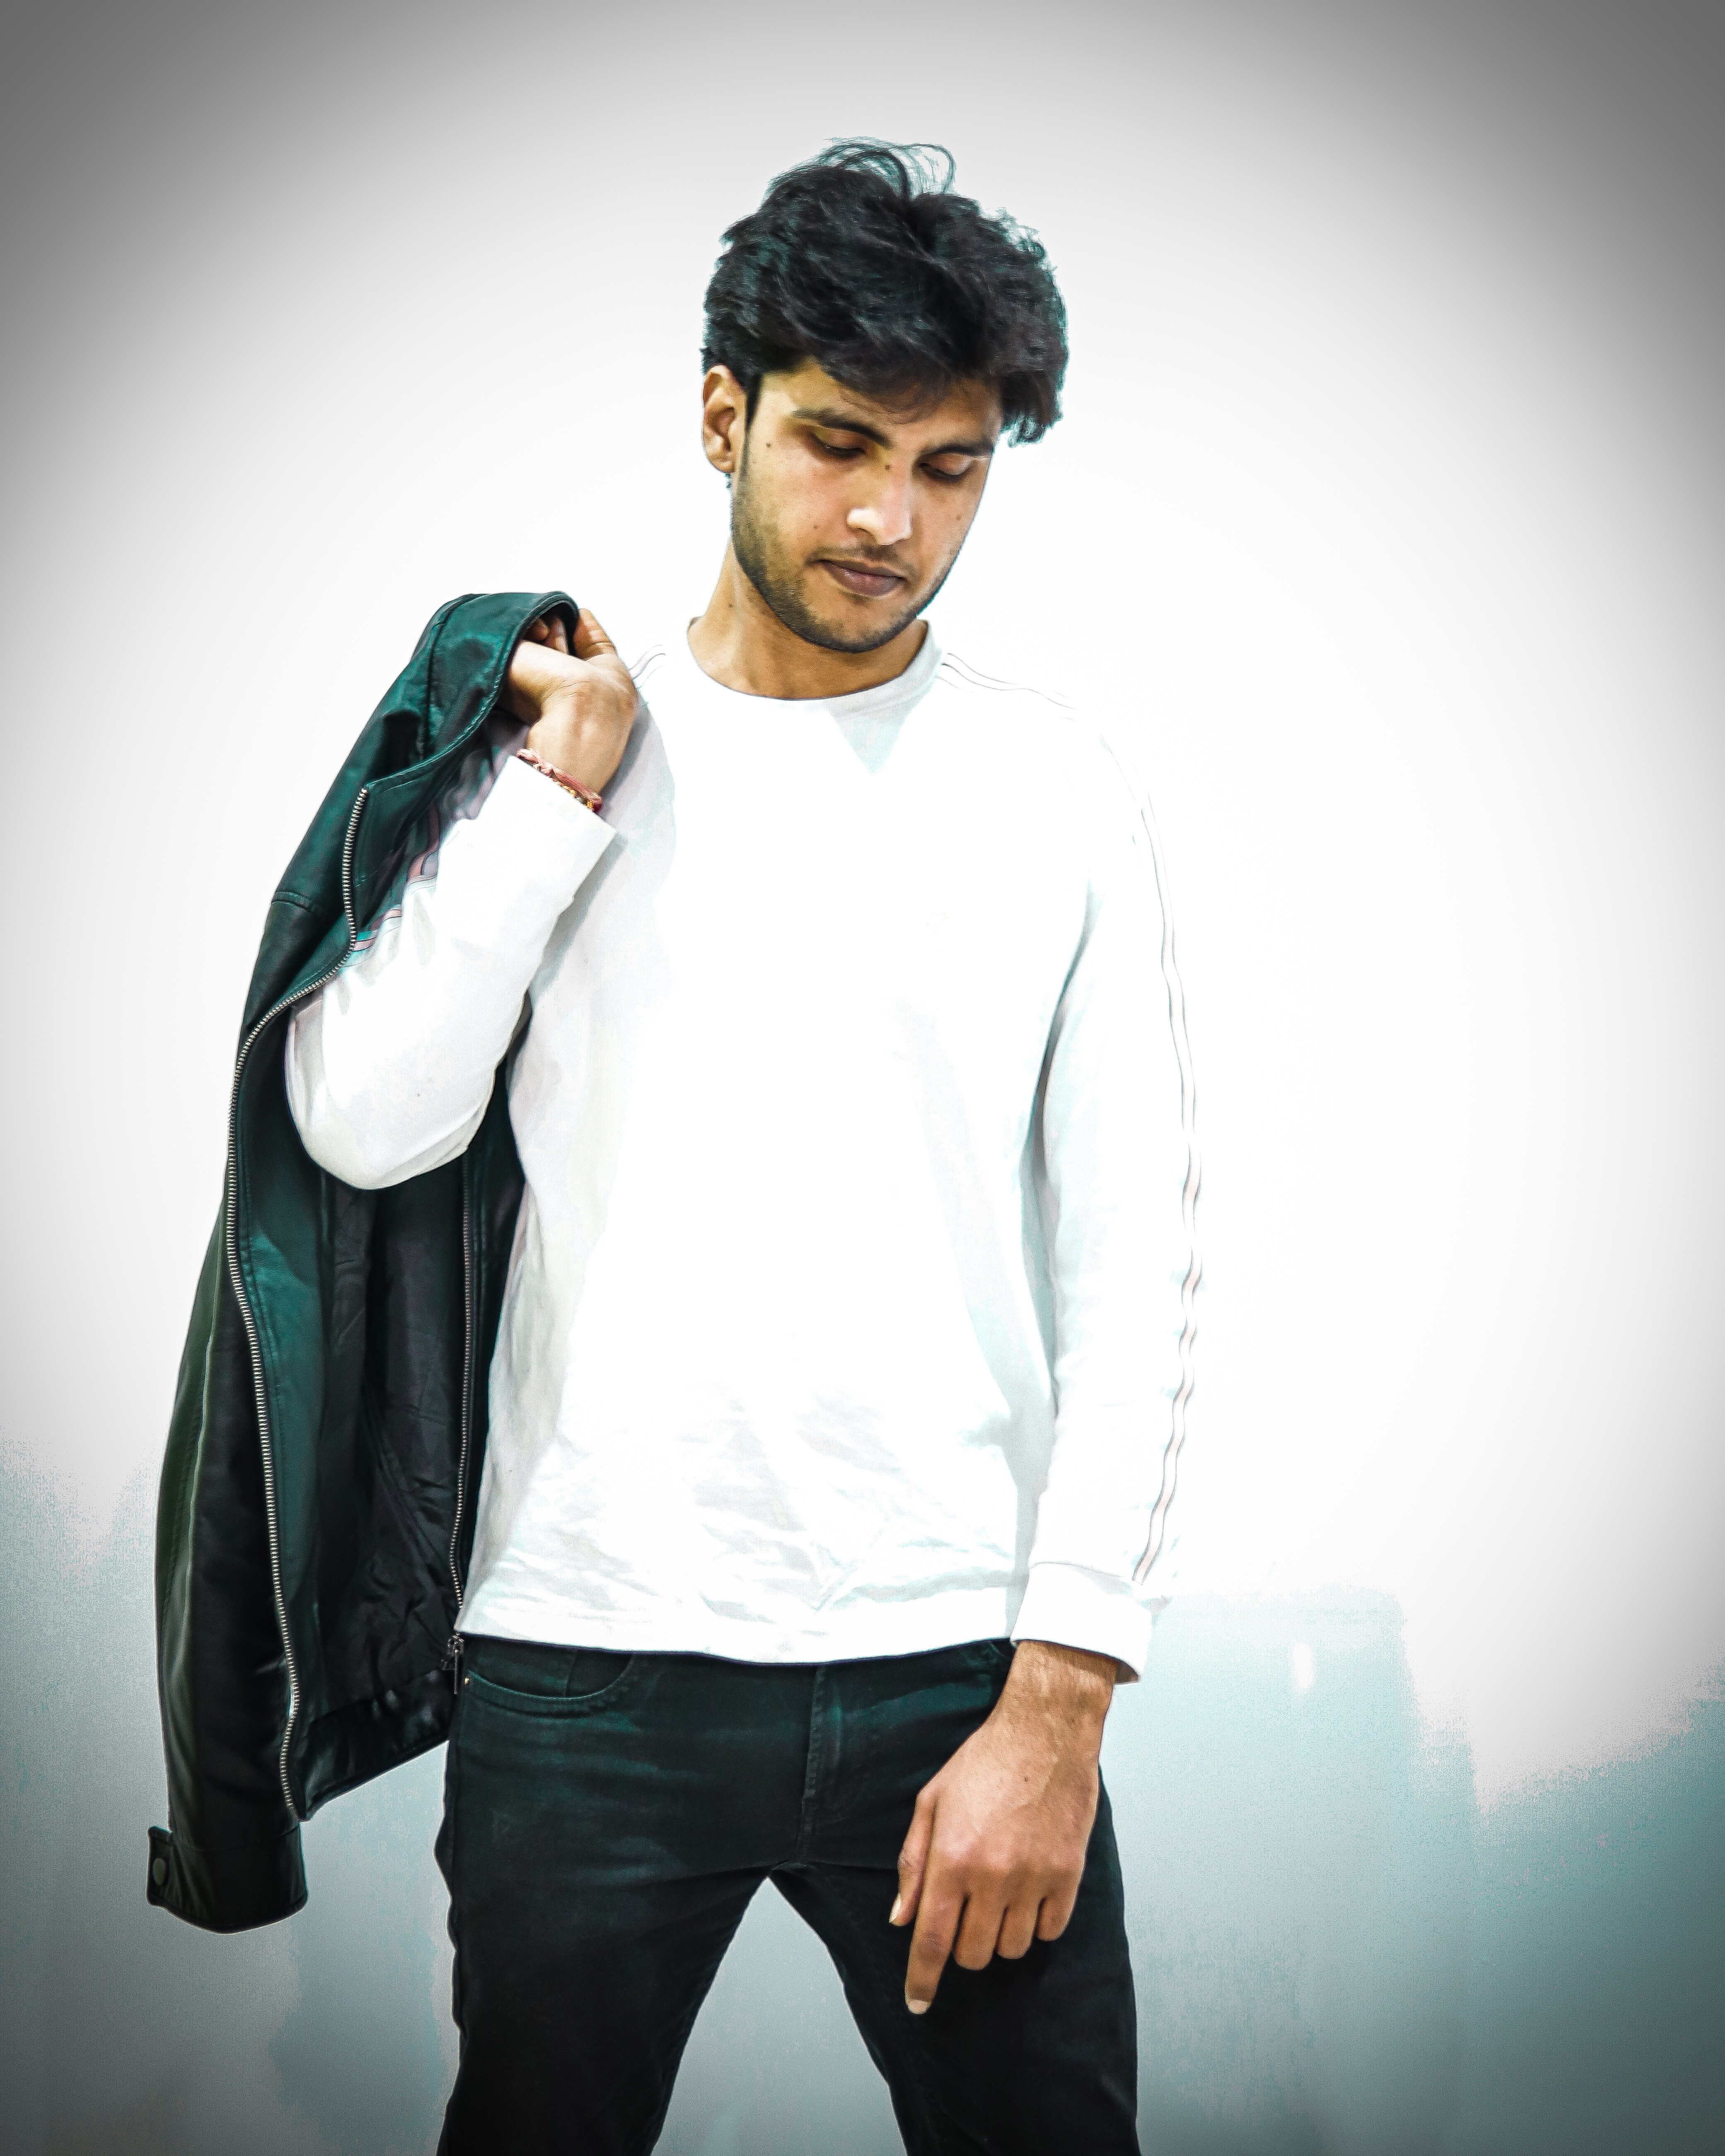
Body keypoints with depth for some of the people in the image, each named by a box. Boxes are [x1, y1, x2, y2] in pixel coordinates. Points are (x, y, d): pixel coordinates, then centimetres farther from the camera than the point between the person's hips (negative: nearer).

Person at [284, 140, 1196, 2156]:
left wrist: (1057, 1698, -6)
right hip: (583, 1656, 0)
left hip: (954, 1665, 0)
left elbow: (1129, 1271, 0)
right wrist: (562, 788, -8)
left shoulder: (1060, 796, 3)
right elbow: (367, 1125, -7)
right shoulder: (545, 741, 5)